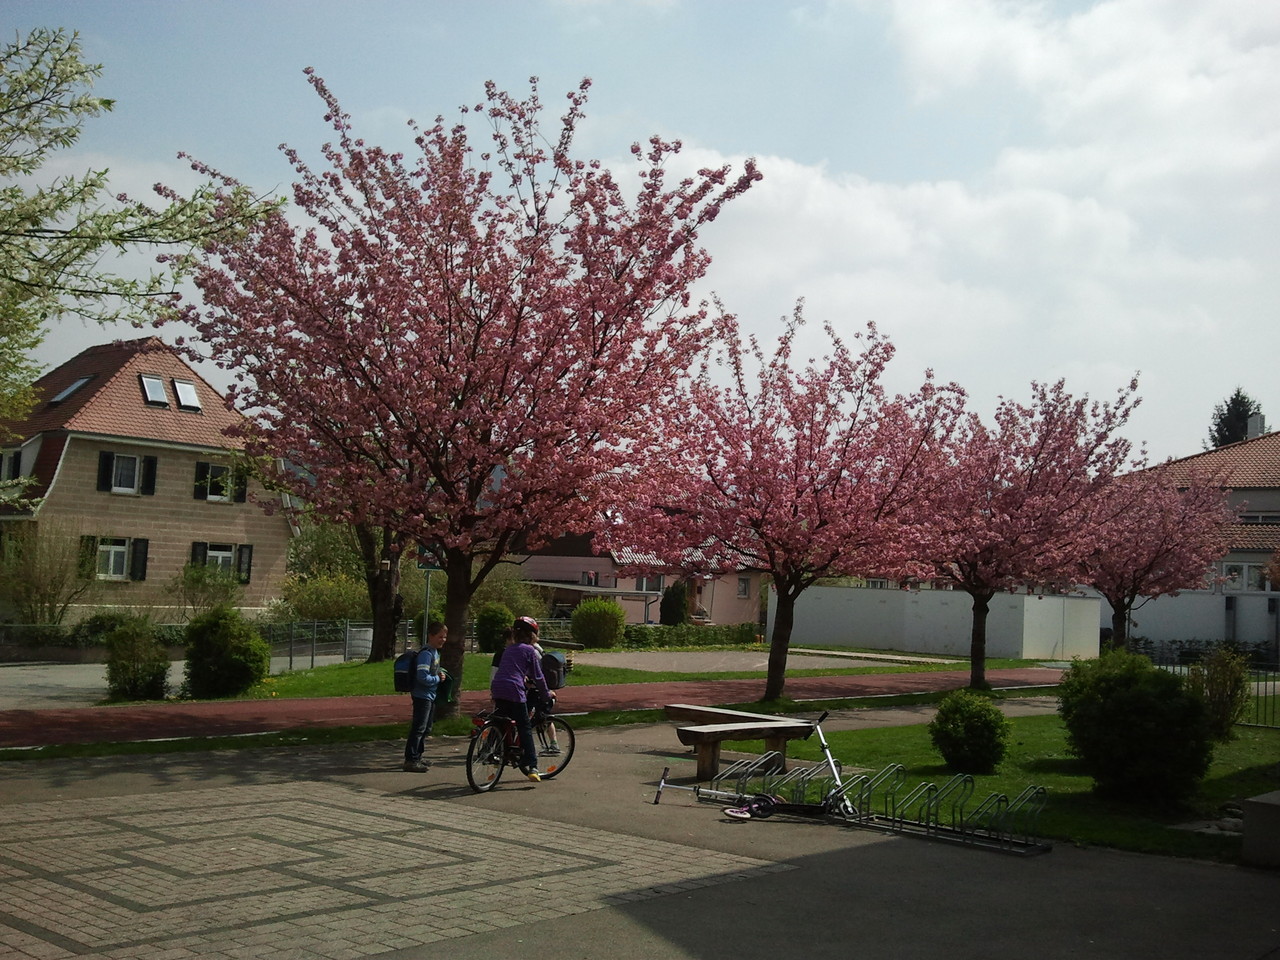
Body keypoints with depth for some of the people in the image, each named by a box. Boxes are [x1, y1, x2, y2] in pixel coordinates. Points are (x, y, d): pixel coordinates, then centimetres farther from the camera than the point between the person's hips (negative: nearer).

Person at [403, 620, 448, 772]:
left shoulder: (435, 652, 11)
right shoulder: (426, 653, -20)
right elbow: (422, 677, -28)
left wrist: (440, 672, 5)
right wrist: (438, 679, -14)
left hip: (430, 696, 10)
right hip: (422, 696, -10)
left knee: (426, 729, 17)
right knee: (418, 728, -8)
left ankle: (417, 757, 27)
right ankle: (411, 760, -4)